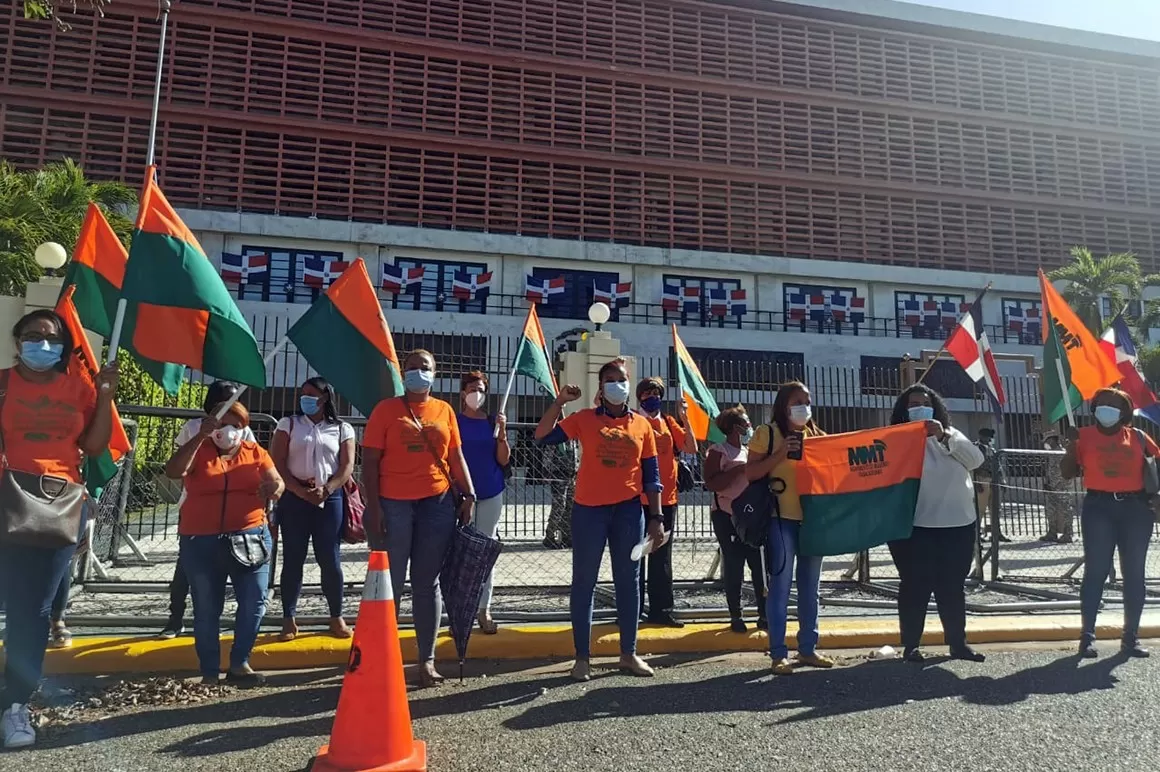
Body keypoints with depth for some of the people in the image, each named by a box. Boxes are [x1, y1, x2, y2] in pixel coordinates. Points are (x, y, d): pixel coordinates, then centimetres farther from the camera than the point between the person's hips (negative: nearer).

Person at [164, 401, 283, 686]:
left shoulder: (256, 453, 7)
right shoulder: (199, 451, 2)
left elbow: (278, 483, 0)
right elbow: (173, 471, -16)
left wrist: (274, 489, -25)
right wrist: (200, 436, -20)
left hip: (250, 538, 2)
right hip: (201, 542, -1)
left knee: (254, 602, 1)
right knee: (206, 609, 7)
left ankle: (240, 663, 16)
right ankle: (209, 672, 19)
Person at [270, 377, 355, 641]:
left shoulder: (342, 429, 7)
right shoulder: (288, 424, 8)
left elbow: (347, 466, 0)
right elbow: (277, 463, 0)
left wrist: (325, 491, -15)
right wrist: (301, 491, -12)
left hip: (330, 499, 0)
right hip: (294, 499, 1)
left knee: (330, 560, 1)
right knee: (293, 559, 3)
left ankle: (336, 617, 11)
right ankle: (289, 619, 11)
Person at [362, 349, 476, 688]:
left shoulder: (444, 410, 11)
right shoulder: (386, 409, 2)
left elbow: (456, 457, 12)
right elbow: (370, 460, -2)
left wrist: (469, 496, 2)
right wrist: (373, 505, -10)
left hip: (438, 504, 3)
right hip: (394, 505, -2)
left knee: (427, 583, 9)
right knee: (389, 582, 4)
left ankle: (427, 659, 17)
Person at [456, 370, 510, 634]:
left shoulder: (493, 421, 6)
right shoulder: (454, 421, -2)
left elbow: (503, 461, 2)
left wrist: (502, 434, -11)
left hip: (491, 494, 3)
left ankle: (484, 610, 14)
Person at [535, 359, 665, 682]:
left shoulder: (642, 424, 7)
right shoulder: (584, 418, 2)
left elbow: (651, 475, 8)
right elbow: (543, 436, -5)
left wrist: (656, 516, 4)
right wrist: (559, 402, -12)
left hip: (628, 510, 2)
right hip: (589, 509, -2)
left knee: (628, 582, 10)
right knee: (584, 582, 3)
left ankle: (628, 654, 23)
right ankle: (582, 657, 14)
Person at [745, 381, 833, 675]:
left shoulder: (816, 435, 14)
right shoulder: (767, 433, -1)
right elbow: (750, 473, -7)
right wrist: (779, 455, -17)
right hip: (781, 519, -5)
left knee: (811, 587, 12)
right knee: (780, 587, -4)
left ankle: (808, 648, 23)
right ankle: (778, 653, 4)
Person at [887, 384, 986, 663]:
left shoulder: (950, 434, 14)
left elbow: (975, 459, -2)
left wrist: (944, 436, -14)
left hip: (958, 524, 4)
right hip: (915, 526, -4)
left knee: (953, 586, 12)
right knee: (915, 586, 0)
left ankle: (958, 642, 24)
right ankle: (910, 645, 9)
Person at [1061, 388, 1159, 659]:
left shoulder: (1138, 437, 8)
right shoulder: (1084, 435, 4)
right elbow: (1068, 473, 4)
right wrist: (1070, 450, -14)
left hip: (1135, 507, 2)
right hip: (1099, 507, -2)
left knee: (1134, 573, 6)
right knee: (1096, 570, -4)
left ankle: (1131, 637, 16)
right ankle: (1088, 636, 0)